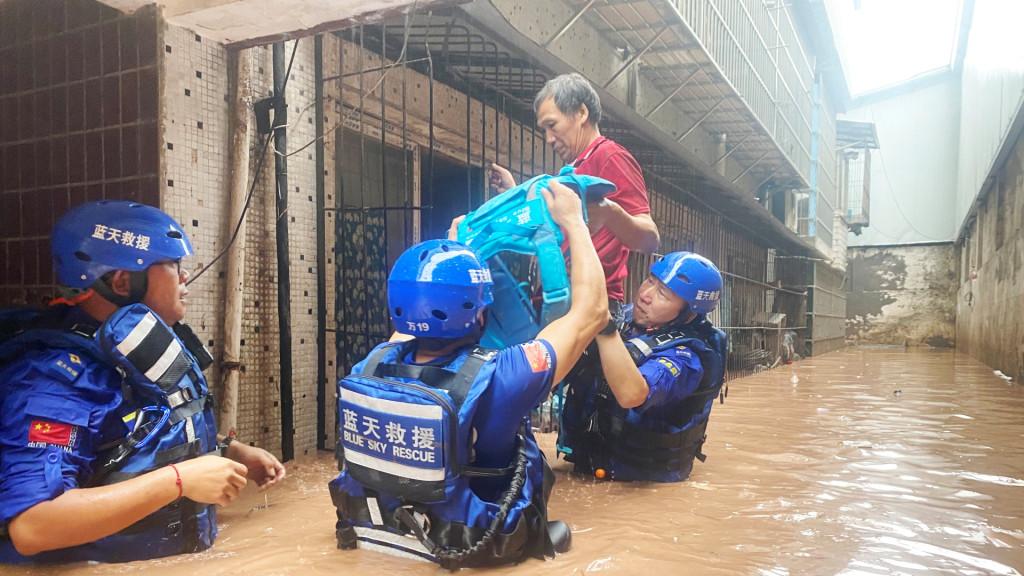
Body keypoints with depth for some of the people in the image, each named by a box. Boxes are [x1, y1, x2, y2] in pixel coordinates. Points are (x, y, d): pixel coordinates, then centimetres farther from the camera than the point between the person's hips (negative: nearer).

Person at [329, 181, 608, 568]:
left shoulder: (373, 364, -18)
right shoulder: (494, 381, -32)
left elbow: (421, 304, 7)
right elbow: (591, 312, -18)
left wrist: (457, 245, 17)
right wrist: (573, 222, -7)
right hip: (475, 547, -4)